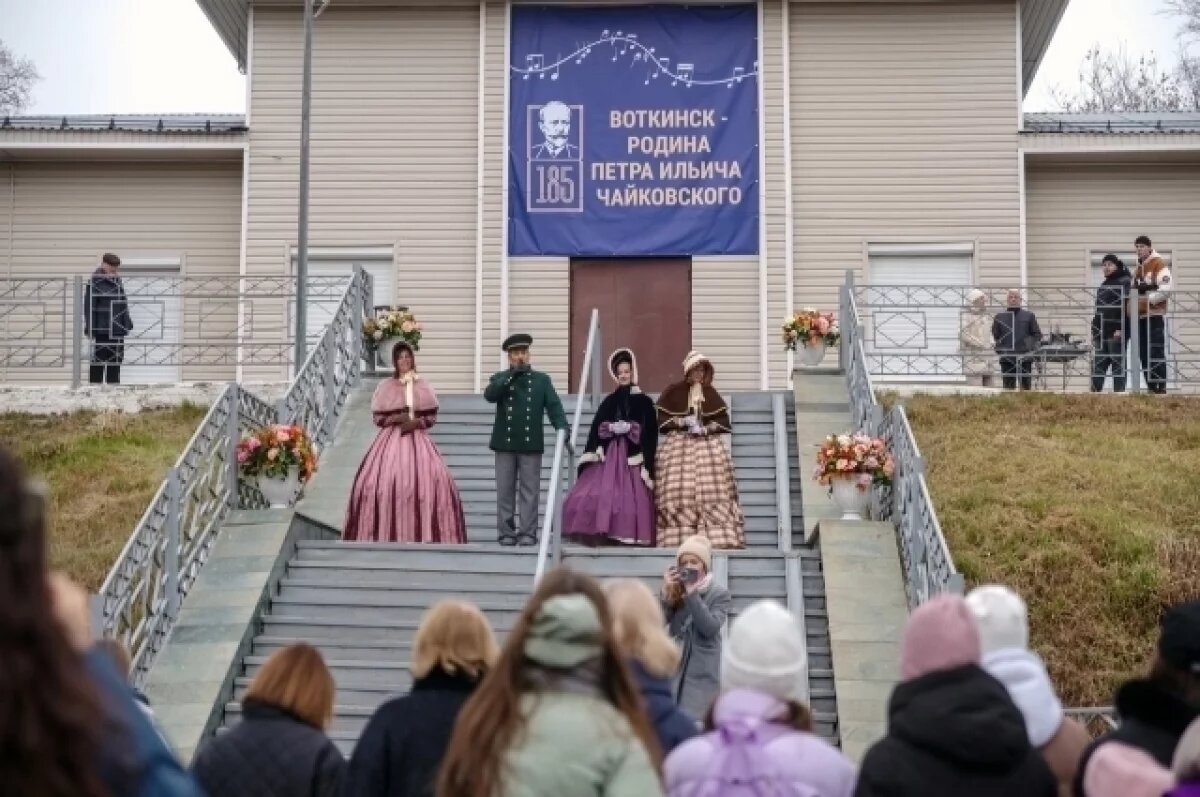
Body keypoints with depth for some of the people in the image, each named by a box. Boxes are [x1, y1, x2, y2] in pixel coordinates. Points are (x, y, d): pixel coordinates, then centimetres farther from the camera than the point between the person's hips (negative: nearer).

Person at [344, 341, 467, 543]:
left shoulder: (422, 385, 8)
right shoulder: (386, 386, 5)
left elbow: (432, 417, 7)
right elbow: (378, 418, 3)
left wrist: (416, 422, -11)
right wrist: (396, 418, -13)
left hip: (418, 440, 1)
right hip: (391, 440, -1)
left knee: (432, 482, -12)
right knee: (384, 484, -13)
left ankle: (424, 535, -6)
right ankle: (388, 535, -6)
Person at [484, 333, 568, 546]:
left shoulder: (542, 380, 9)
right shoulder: (500, 379, 11)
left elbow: (554, 406, -1)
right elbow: (489, 395, -10)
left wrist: (562, 428, -18)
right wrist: (511, 375, -16)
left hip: (531, 444, -1)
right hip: (505, 444, 1)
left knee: (529, 490, 0)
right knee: (505, 490, 3)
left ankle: (528, 533, 2)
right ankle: (506, 533, 7)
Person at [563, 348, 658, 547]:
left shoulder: (644, 401, 4)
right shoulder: (610, 400, 14)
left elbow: (650, 432, -1)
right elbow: (597, 426, 8)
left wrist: (630, 429, -12)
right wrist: (611, 428, -10)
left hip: (634, 455, -3)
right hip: (609, 453, 3)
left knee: (631, 495, -7)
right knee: (603, 491, -7)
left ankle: (630, 534, -3)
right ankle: (601, 532, -3)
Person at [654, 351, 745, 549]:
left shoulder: (710, 393, 15)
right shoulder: (674, 392, 8)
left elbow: (723, 421, 11)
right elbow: (662, 420, 4)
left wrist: (705, 428, -7)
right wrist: (682, 422, -11)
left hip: (707, 446, 2)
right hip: (678, 445, -2)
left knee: (711, 492, -13)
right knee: (679, 494, -16)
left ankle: (717, 539, -16)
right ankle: (679, 540, -19)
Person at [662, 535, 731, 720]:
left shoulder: (720, 594, 1)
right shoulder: (674, 592, 10)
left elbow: (711, 628, -14)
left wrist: (692, 594, -16)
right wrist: (666, 593, -11)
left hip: (702, 674, -3)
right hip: (672, 670, 3)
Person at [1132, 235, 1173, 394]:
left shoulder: (1159, 263, -5)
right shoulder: (1139, 267, 20)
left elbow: (1167, 288, -17)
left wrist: (1148, 299, -16)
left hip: (1155, 315, -8)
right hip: (1141, 316, 8)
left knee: (1157, 353, -12)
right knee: (1144, 354, 6)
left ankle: (1161, 388, -13)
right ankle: (1151, 387, 11)